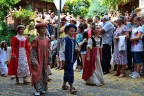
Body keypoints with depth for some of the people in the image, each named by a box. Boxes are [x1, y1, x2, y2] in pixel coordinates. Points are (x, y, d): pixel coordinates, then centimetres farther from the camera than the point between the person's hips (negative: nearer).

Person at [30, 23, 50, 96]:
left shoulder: (47, 39, 5)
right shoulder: (36, 40, -8)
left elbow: (48, 50, 10)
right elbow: (33, 51, -9)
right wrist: (34, 61, -15)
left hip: (45, 60, 5)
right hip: (38, 60, -5)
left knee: (44, 75, 11)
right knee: (38, 74, -4)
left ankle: (43, 89, 24)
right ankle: (38, 90, 3)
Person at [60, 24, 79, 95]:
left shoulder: (74, 40, 8)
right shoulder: (65, 39, -13)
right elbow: (62, 50, -14)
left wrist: (76, 49, -3)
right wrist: (63, 59, -17)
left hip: (72, 59, 7)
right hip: (67, 59, -7)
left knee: (67, 72, 18)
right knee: (70, 72, -10)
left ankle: (64, 85, 32)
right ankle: (71, 87, -7)